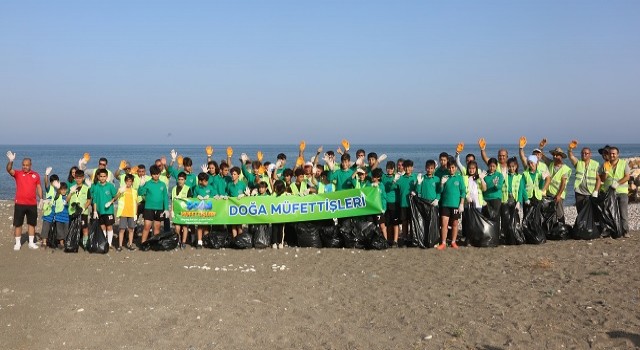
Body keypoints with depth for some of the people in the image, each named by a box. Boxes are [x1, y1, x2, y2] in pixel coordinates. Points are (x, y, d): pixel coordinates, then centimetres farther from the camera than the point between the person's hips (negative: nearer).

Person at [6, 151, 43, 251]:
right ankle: (17, 243, 12)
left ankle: (31, 243, 20)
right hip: (20, 203, -2)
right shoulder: (18, 173, -1)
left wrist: (41, 199, 1)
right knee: (18, 224, 3)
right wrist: (11, 161, -36)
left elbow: (39, 187, 9)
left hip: (32, 204, 2)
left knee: (32, 223, 10)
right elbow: (9, 170, -19)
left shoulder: (36, 175, 5)